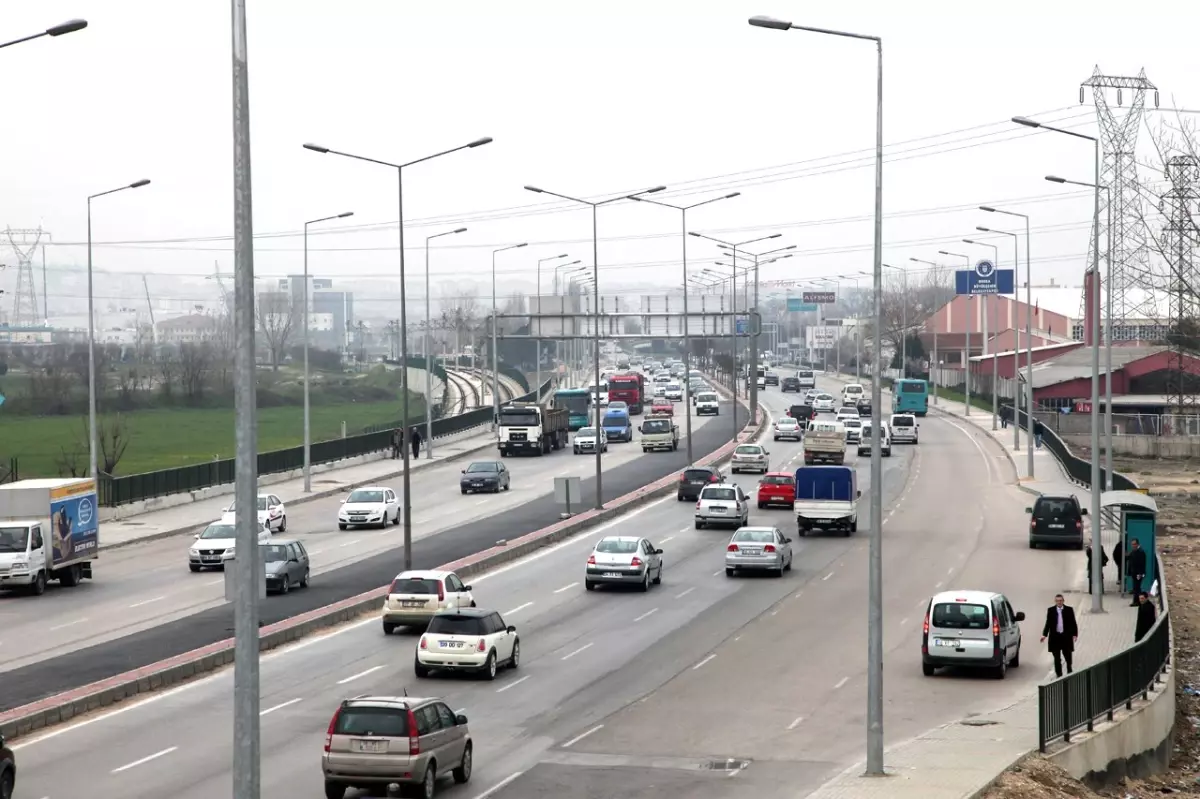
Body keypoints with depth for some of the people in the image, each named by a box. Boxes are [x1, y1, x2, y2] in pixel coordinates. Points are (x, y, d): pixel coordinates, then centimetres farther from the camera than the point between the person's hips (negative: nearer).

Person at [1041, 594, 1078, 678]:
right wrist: (1044, 635, -3)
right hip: (1055, 637, 1)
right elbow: (1048, 623, 5)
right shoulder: (1050, 610, 3)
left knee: (1068, 656, 5)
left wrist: (1074, 634, -6)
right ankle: (1059, 675, 10)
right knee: (1057, 658, 4)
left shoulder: (1069, 610, 1)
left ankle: (1069, 672, 26)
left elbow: (1073, 623, 2)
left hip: (1066, 636, -1)